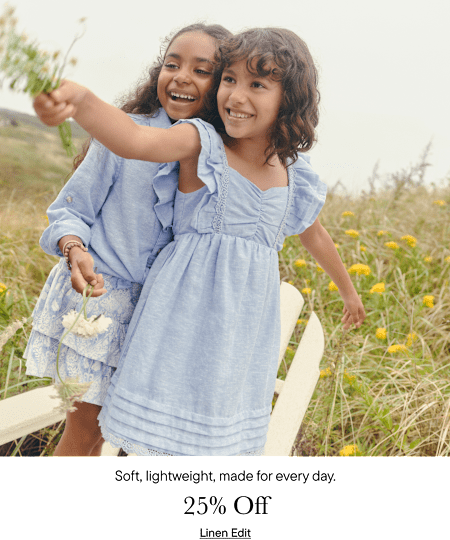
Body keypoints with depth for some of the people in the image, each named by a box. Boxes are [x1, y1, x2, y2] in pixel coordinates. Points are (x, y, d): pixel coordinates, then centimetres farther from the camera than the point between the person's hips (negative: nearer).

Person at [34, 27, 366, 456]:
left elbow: (315, 236, 22)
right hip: (186, 314, -4)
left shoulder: (293, 177, 3)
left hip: (247, 323, 4)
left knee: (224, 433, 12)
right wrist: (80, 101, -52)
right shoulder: (201, 143, -10)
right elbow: (134, 141, -31)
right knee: (158, 437, 1)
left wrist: (348, 291, 36)